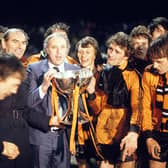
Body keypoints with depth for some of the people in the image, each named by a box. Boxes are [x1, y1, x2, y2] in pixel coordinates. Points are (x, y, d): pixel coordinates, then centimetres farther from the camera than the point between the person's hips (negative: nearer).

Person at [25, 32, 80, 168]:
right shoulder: (34, 69, -2)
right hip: (41, 134, -2)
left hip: (65, 135, 2)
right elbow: (27, 102, -9)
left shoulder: (75, 70, 6)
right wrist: (44, 86, -22)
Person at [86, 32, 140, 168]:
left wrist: (134, 133, -33)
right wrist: (91, 92, -10)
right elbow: (97, 109, 10)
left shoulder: (132, 75, -4)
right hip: (104, 133, 4)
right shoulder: (103, 74, 10)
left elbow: (136, 107, -16)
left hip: (124, 135, -4)